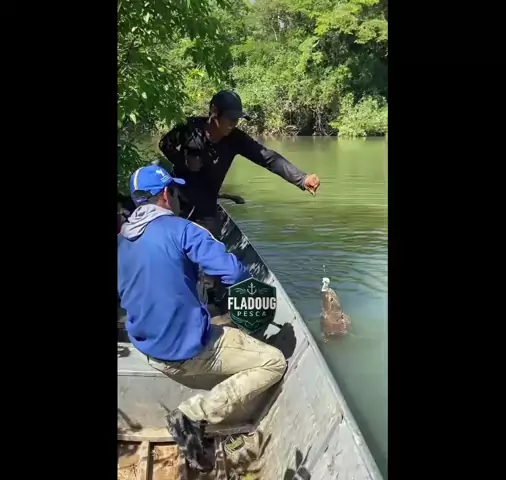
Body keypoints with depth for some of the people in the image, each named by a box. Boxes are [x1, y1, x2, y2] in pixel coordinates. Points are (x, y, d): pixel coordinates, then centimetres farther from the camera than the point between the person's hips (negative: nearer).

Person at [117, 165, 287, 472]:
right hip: (190, 349, -8)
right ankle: (193, 415, -6)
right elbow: (234, 273, -21)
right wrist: (253, 280, 3)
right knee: (274, 363, 5)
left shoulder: (121, 242, 7)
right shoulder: (180, 229, -15)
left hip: (150, 351, 8)